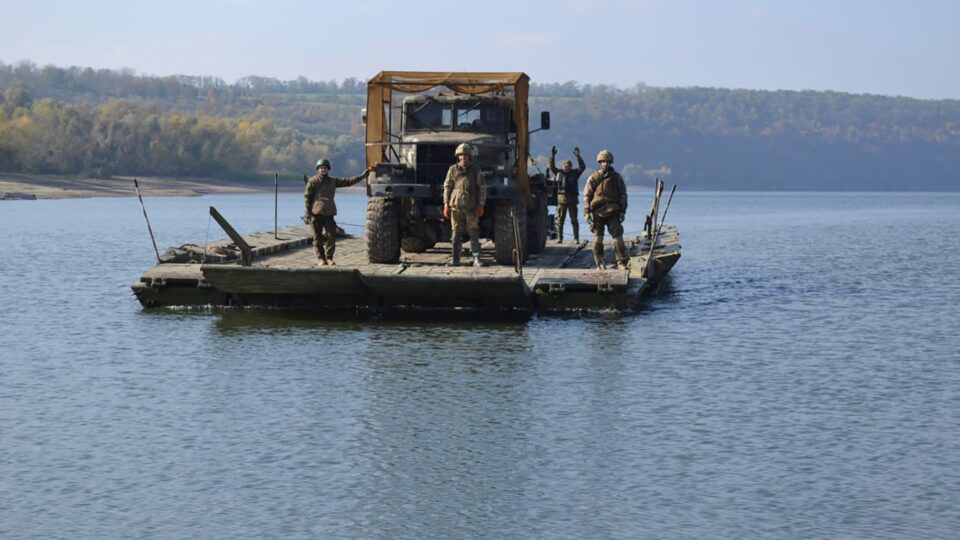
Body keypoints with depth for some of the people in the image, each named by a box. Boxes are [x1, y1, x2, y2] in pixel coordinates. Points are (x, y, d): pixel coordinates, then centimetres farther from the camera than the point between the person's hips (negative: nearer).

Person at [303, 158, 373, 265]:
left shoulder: (333, 181, 15)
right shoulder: (312, 182, 3)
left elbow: (348, 181, 15)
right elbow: (307, 197, 1)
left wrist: (362, 176, 10)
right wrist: (307, 211, -7)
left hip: (329, 213, 3)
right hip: (316, 212, -3)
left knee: (331, 235, -6)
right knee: (318, 237, 0)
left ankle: (329, 258, 2)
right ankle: (321, 258, 8)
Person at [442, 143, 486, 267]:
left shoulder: (475, 170, 5)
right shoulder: (453, 169, 7)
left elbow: (482, 188, 5)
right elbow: (447, 187, 9)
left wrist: (481, 205, -2)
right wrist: (446, 204, 3)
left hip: (471, 206, -1)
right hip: (456, 206, 1)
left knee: (474, 233, -2)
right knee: (455, 233, 2)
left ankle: (476, 259, -1)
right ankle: (455, 259, 7)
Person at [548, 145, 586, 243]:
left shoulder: (575, 173, 8)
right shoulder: (559, 173, 11)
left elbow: (582, 167, -5)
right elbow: (551, 166, 2)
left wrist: (578, 156, -15)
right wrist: (552, 155, -9)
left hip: (572, 199, -1)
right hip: (561, 198, 1)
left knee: (574, 220, 1)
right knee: (560, 219, 1)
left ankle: (576, 238, 5)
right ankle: (559, 238, 5)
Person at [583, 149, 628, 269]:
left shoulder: (617, 177, 7)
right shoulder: (593, 178, 4)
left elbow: (623, 195, 10)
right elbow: (587, 195, 5)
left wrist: (622, 211, 3)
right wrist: (587, 212, -2)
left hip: (613, 213, 0)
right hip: (597, 213, 0)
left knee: (618, 237, -6)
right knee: (598, 238, 4)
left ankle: (622, 262, -4)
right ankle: (599, 262, 13)